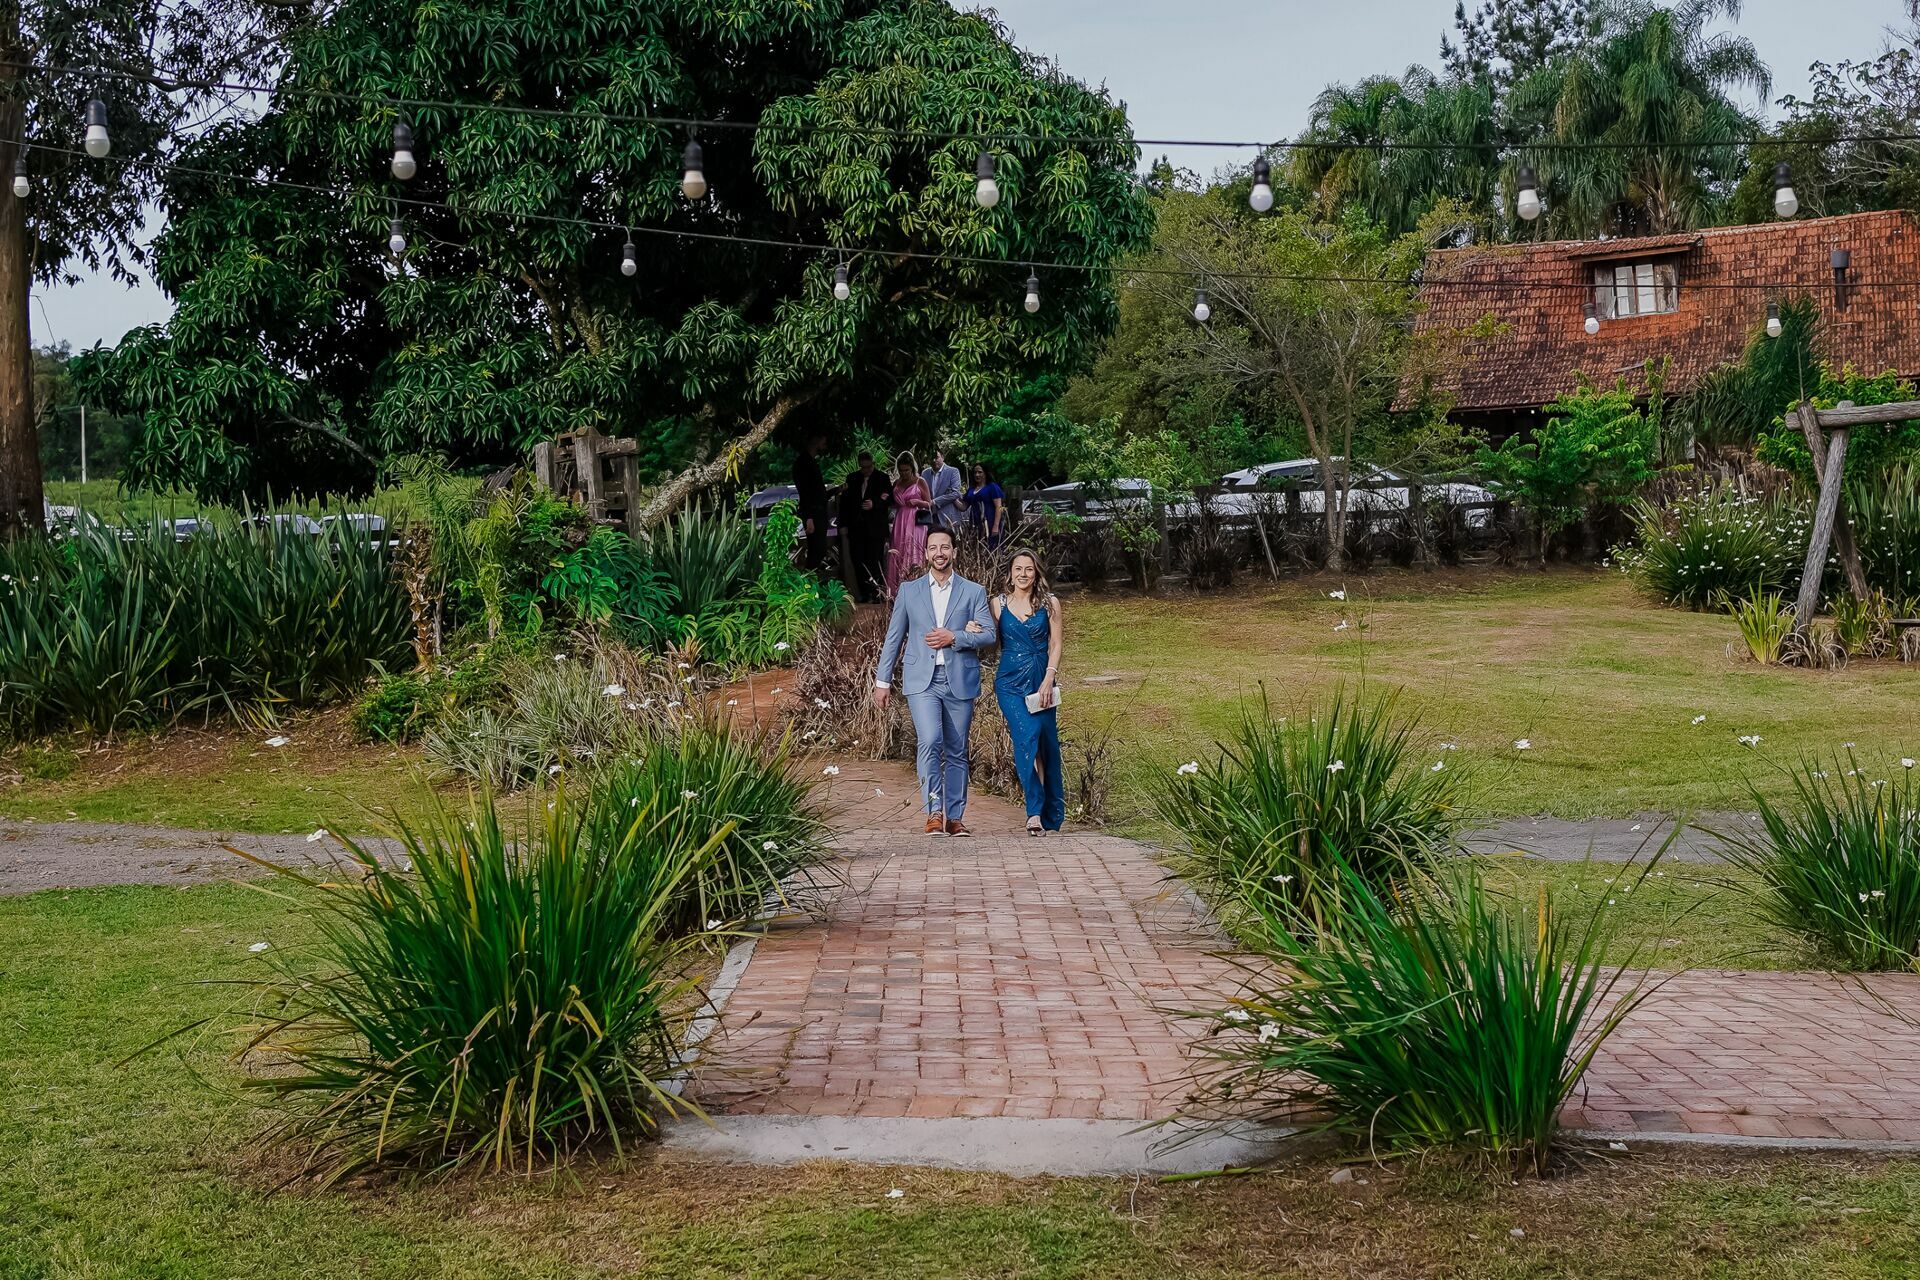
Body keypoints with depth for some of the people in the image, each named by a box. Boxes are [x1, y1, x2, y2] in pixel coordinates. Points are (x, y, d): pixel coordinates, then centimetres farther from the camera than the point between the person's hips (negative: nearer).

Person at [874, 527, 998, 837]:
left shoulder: (973, 592, 9)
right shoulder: (909, 590, 11)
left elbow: (989, 635, 2)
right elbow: (894, 637, 12)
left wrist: (953, 637, -12)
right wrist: (882, 680, 9)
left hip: (959, 681, 1)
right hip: (921, 680, -1)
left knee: (956, 751, 5)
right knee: (930, 741, -19)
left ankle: (955, 817, 12)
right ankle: (934, 811, -14)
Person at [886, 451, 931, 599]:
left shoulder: (920, 482, 1)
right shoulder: (896, 483, 14)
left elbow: (929, 504, 3)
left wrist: (917, 502, -14)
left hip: (916, 522, -5)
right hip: (900, 523, 5)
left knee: (913, 554, -10)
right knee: (898, 555, -1)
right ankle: (898, 591, 0)